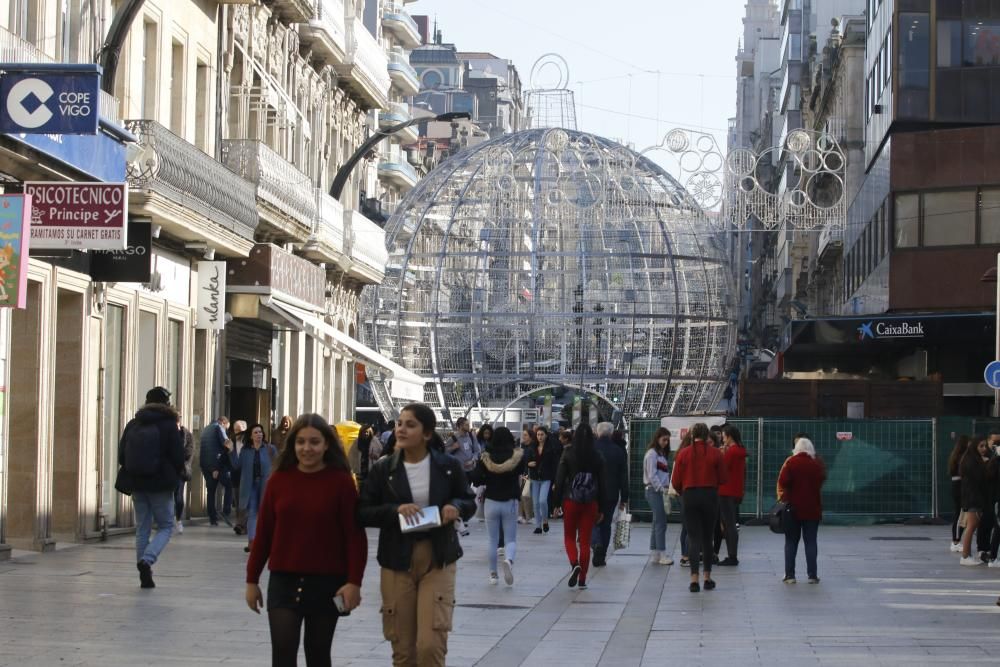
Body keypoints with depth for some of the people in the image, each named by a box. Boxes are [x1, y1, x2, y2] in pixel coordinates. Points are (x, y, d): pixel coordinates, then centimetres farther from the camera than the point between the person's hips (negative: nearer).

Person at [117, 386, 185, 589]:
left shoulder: (133, 425, 5)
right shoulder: (169, 425, -8)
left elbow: (122, 456, 7)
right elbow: (178, 458, -8)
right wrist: (175, 475, 11)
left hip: (137, 484, 4)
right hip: (161, 485, -4)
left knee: (142, 528, 10)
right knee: (165, 526, 7)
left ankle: (145, 576, 9)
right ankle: (147, 559, -18)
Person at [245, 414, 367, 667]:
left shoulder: (341, 481, -5)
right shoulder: (279, 479, 1)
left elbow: (355, 535, -6)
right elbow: (263, 532, 6)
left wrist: (354, 581, -13)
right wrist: (252, 579, 7)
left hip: (327, 583, -1)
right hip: (284, 581, 1)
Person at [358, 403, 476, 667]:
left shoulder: (448, 466, 1)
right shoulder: (382, 470, 1)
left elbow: (469, 501, 11)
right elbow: (363, 513, -1)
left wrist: (456, 507, -12)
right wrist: (395, 510, -18)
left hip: (438, 561, -1)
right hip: (397, 562, 1)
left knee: (431, 645, -13)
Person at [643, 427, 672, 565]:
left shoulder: (662, 454, 19)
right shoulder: (652, 454, -8)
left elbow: (664, 474, 15)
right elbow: (652, 475, -14)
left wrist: (667, 488, 3)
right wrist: (662, 488, -15)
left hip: (660, 491, 9)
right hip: (654, 491, -9)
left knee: (657, 523, 9)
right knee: (661, 522, -11)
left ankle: (655, 554, 12)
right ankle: (662, 554, -11)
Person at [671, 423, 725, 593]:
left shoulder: (683, 454, -4)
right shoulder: (716, 454, -4)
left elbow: (676, 481, -2)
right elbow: (722, 479, -1)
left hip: (690, 496, -1)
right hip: (710, 496, 1)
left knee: (693, 537, 0)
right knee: (707, 537, 13)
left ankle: (694, 579, -12)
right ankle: (707, 577, 17)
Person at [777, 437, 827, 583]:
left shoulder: (791, 462, -10)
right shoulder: (817, 463, -2)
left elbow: (782, 482, -15)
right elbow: (822, 480, 12)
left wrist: (782, 497, -1)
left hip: (793, 507, -2)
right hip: (812, 508, 2)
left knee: (791, 542, 6)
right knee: (811, 542, 7)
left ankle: (790, 575, 3)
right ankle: (812, 575, 3)